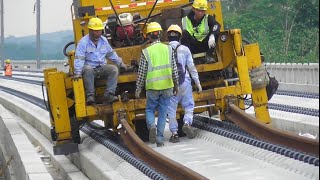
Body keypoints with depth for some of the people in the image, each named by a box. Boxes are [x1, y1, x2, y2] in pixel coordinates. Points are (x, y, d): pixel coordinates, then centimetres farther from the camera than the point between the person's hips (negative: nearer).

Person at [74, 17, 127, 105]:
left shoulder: (104, 40, 12)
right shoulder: (83, 42, -7)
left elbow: (111, 54, 27)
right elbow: (79, 59, -16)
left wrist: (120, 63, 28)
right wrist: (78, 73, -27)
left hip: (102, 68, 5)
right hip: (89, 67, -5)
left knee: (114, 69, -22)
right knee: (87, 69, -39)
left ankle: (109, 95, -27)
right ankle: (90, 96, -37)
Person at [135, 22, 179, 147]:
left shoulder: (146, 52, -7)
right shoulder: (168, 49, 0)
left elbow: (141, 73, -4)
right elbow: (174, 69, 4)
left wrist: (138, 89, 5)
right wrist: (176, 85, 15)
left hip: (152, 87, -2)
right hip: (167, 86, 2)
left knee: (150, 110, 14)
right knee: (162, 113, 9)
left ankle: (152, 126, -15)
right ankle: (159, 139, 7)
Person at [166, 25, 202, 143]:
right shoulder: (184, 49, -2)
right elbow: (191, 68, 0)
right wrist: (197, 83, 7)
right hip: (184, 82, -1)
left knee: (171, 109, 7)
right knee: (189, 105, 11)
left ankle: (174, 133, 6)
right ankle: (187, 123, -14)